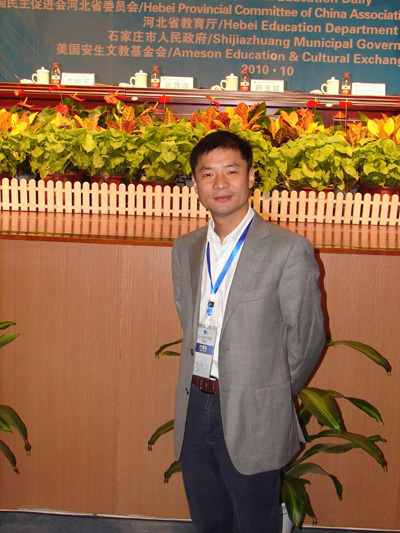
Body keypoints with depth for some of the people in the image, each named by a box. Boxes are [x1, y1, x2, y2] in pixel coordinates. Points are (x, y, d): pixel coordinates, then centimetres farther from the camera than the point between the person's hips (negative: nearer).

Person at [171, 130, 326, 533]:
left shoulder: (288, 250, -13)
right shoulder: (184, 249, 6)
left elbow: (307, 338, -5)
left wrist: (273, 396, 6)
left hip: (252, 419, -5)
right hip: (194, 408, 5)